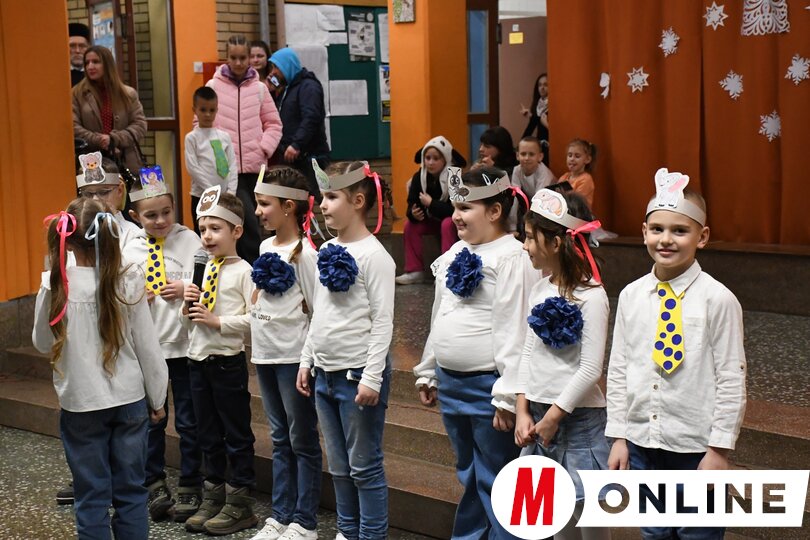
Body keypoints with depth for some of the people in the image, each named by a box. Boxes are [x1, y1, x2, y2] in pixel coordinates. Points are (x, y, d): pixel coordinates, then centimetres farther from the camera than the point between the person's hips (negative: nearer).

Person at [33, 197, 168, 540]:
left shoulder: (55, 287, -11)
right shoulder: (127, 283, -10)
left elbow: (42, 343, 4)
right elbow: (147, 347, -3)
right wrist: (157, 398, 9)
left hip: (80, 403, -1)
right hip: (129, 399, 1)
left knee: (92, 496, 9)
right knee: (130, 492, 12)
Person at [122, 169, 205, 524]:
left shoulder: (190, 241, -6)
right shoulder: (129, 250, 0)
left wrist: (186, 289, -20)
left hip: (184, 343, -2)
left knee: (188, 421, 8)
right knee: (151, 419, 13)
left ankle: (190, 488, 21)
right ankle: (154, 485, 26)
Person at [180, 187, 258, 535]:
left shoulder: (243, 271, -11)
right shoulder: (203, 270, 11)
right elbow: (190, 324, 16)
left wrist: (217, 321, -19)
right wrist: (187, 308, -4)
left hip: (227, 360, -7)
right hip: (198, 359, 7)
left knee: (237, 435, 5)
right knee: (208, 435, 16)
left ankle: (239, 504, 14)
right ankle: (213, 499, 27)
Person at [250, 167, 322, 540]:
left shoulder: (303, 253, -13)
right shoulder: (266, 247, 9)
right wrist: (258, 345, 16)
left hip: (293, 357, -8)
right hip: (266, 355, 8)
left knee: (302, 440, 3)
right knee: (280, 439, 15)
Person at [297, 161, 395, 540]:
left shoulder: (373, 255, -14)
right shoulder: (327, 250, 10)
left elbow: (383, 321, -16)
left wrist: (372, 377, -20)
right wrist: (306, 361, 14)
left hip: (358, 375, -8)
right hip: (325, 375, 8)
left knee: (364, 467, 1)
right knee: (339, 467, 16)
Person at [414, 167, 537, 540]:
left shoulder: (511, 257, -15)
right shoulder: (456, 254, 11)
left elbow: (513, 330, -19)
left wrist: (507, 396, -20)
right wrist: (428, 372, 20)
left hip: (487, 386, -8)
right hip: (450, 383, 8)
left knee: (496, 481, 1)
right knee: (469, 475, 20)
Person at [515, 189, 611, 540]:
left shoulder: (590, 296, -15)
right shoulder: (539, 290, 7)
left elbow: (591, 368, -18)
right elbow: (529, 352, 9)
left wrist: (553, 417, -14)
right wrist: (524, 412, 2)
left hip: (578, 417, -7)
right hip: (540, 414, 7)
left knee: (585, 510, 0)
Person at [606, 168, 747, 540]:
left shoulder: (718, 300, -12)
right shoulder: (631, 296, 2)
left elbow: (731, 380, -9)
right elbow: (618, 370, 7)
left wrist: (719, 449, -10)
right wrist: (618, 436, 6)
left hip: (696, 449, -4)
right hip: (641, 443, 4)